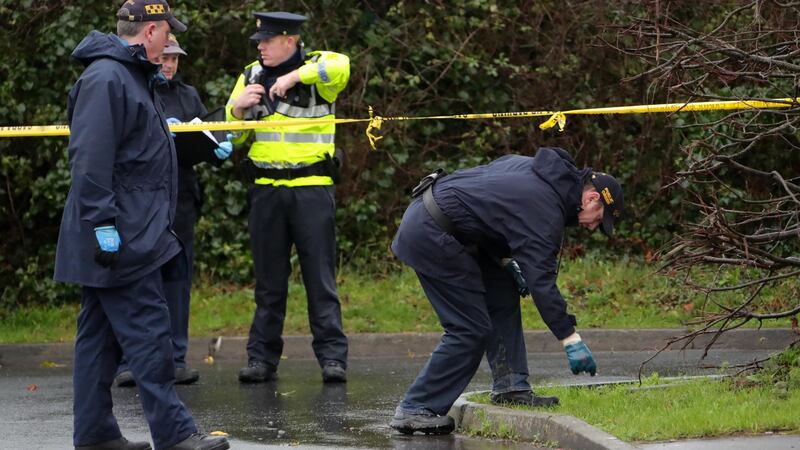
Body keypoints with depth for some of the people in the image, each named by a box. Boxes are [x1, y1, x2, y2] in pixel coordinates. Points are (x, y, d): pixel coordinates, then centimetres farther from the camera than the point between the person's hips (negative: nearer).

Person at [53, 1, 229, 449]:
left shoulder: (134, 76, 19)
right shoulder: (106, 79, -15)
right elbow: (91, 159, -21)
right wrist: (103, 223, -24)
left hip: (137, 232, 11)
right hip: (121, 238, -11)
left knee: (101, 335, 11)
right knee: (148, 332, -10)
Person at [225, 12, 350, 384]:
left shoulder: (316, 68, -2)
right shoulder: (251, 76, 12)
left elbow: (340, 68, -27)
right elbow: (232, 136, 15)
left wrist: (295, 76, -24)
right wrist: (237, 109, -4)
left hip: (312, 188, -4)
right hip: (266, 189, 4)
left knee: (321, 278, -3)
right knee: (269, 280, 8)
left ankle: (332, 357, 0)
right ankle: (262, 358, 11)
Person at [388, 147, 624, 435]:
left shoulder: (533, 167, 12)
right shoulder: (546, 211, -16)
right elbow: (541, 282, -19)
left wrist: (506, 260, 15)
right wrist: (572, 341, -16)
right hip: (432, 235, -10)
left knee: (503, 295, 14)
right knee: (471, 330, -6)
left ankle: (510, 387, 15)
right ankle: (414, 410, -2)